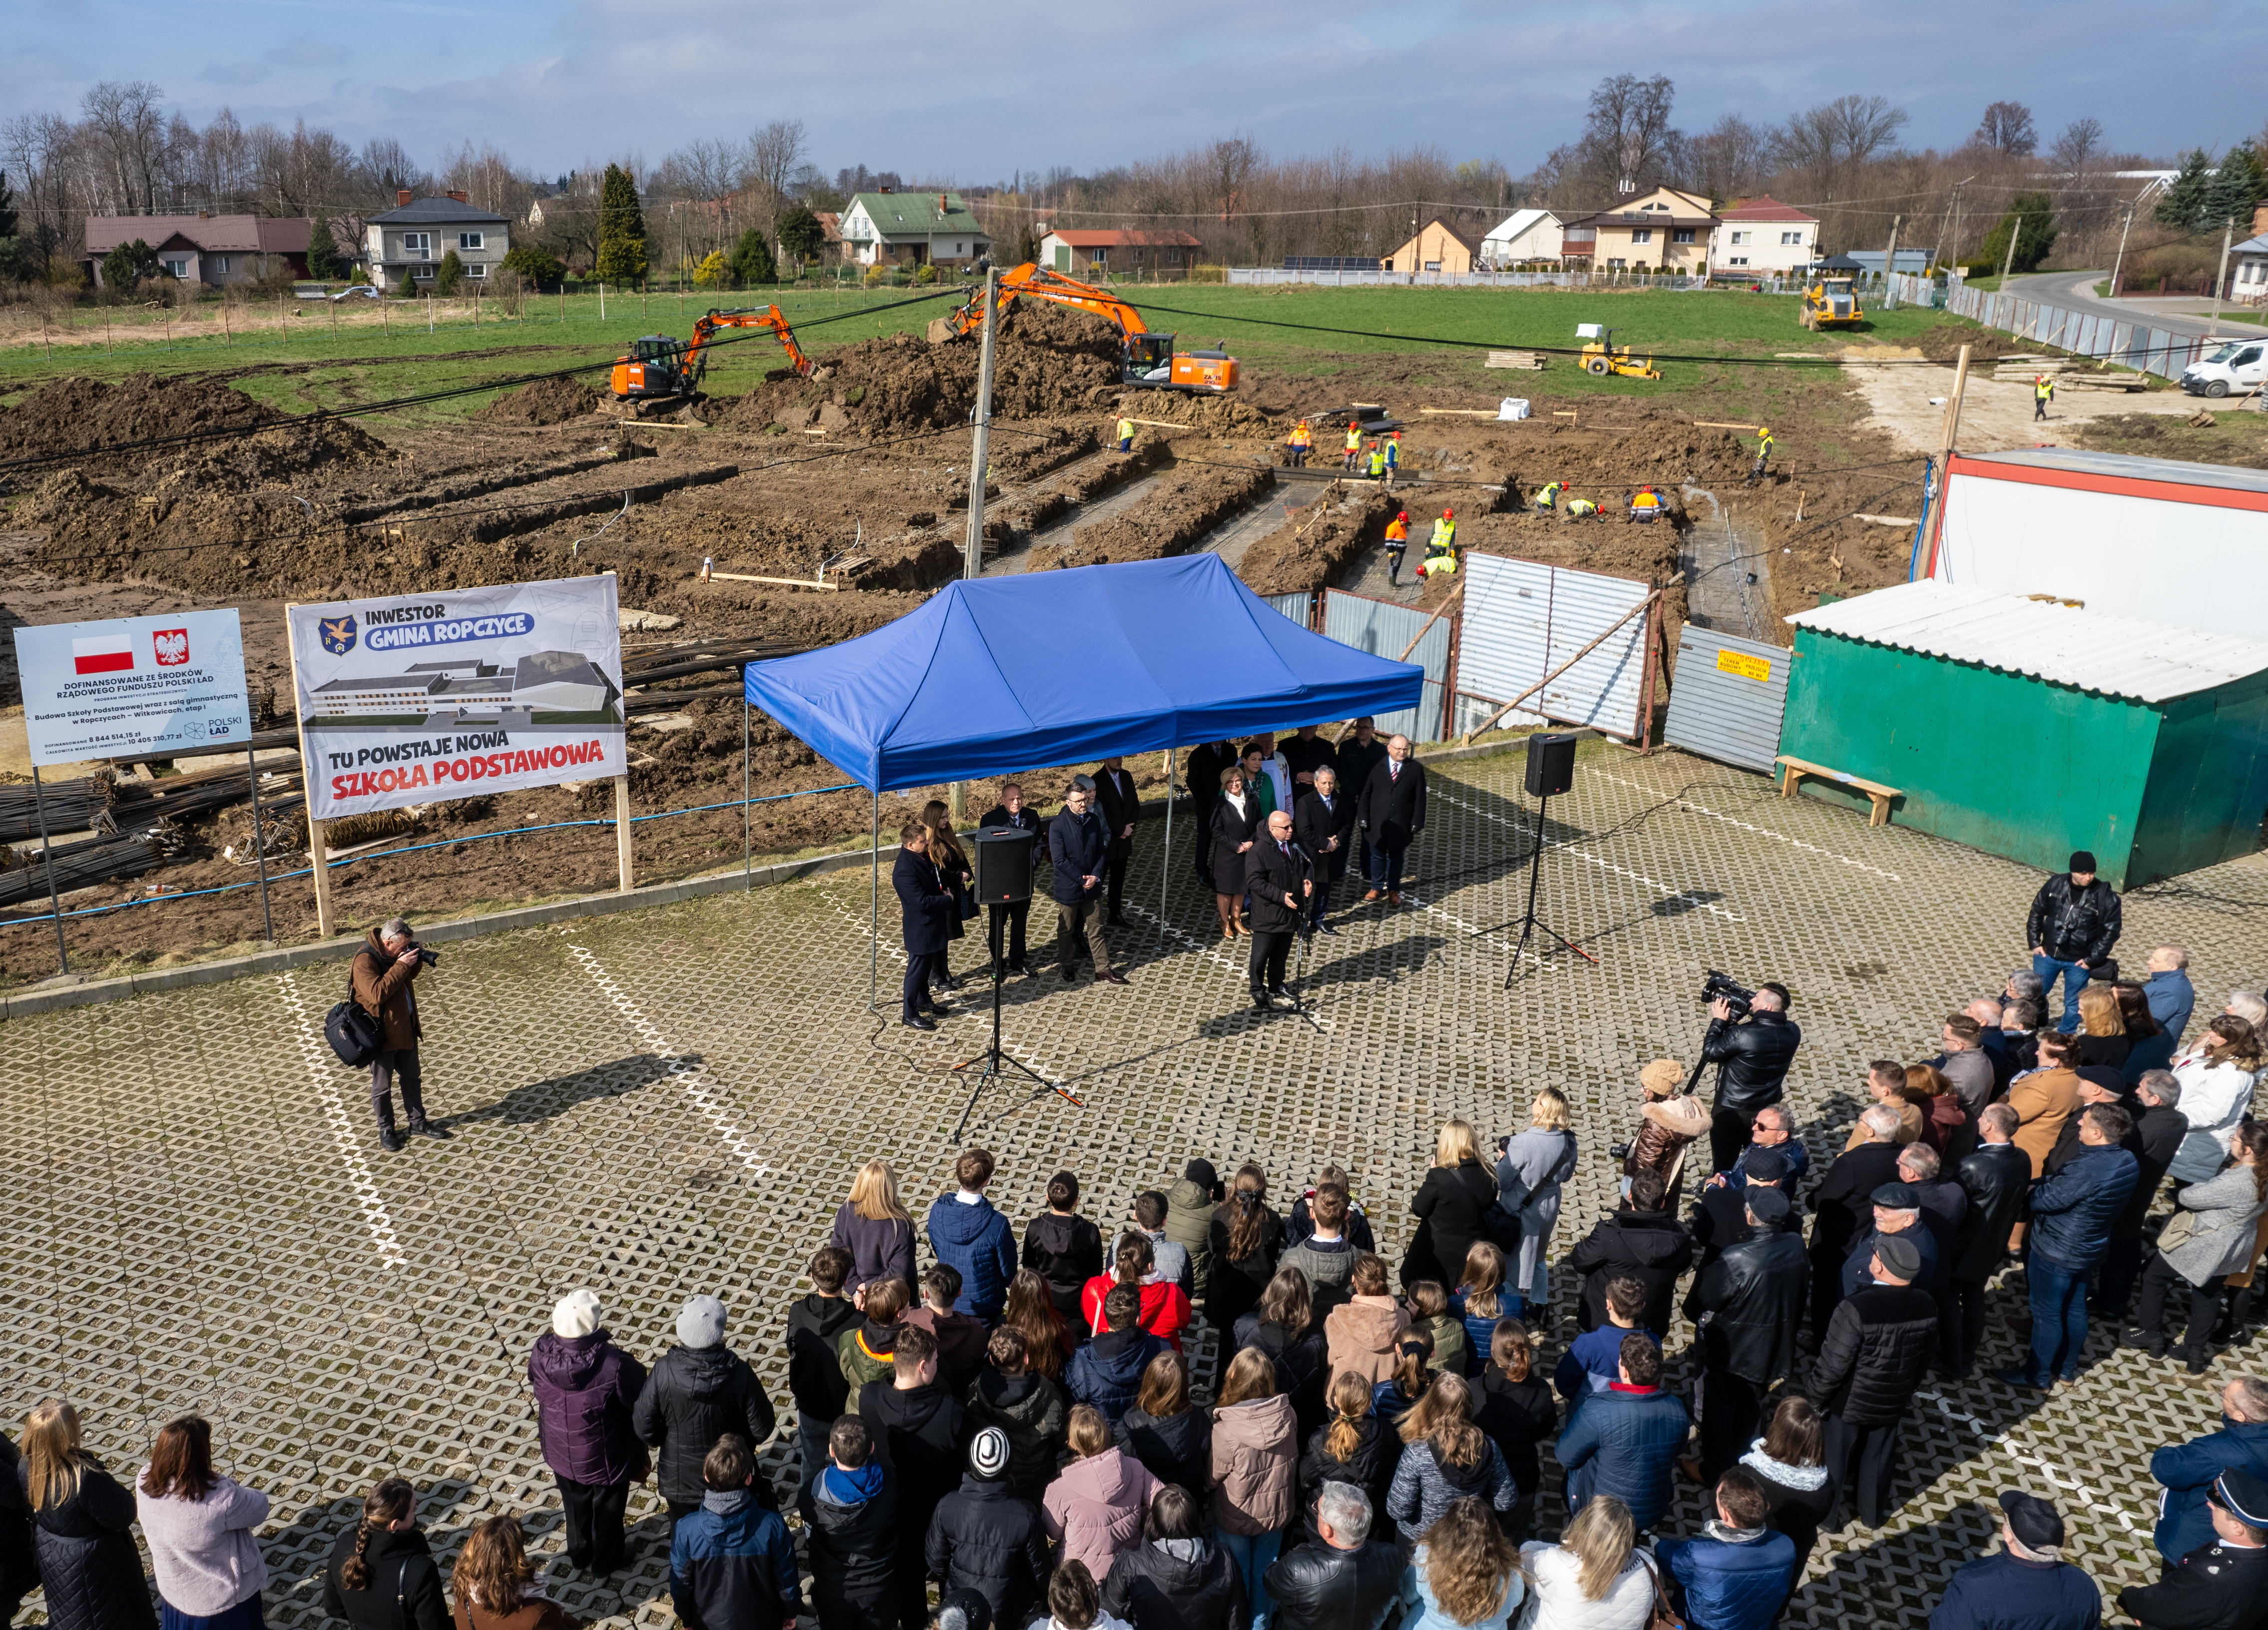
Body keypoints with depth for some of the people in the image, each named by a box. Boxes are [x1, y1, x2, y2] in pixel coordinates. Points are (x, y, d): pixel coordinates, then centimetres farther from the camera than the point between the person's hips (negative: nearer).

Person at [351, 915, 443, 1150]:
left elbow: (409, 976, 16)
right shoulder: (365, 961, -25)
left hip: (405, 1029, 8)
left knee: (413, 1077, 19)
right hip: (382, 1034, -8)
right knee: (382, 1086, 9)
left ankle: (418, 1123, 33)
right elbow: (377, 993, -35)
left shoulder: (396, 952, 0)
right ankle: (386, 1131, 24)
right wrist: (401, 965, -32)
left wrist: (417, 960, -5)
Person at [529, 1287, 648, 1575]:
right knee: (607, 1507, 26)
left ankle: (579, 1556, 55)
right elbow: (640, 1403, -24)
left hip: (561, 1452, 4)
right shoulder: (613, 1364, -39)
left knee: (575, 1504, 31)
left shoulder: (541, 1354, -26)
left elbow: (537, 1390, -5)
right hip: (604, 1456, -4)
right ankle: (605, 1560, 49)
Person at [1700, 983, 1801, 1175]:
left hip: (1731, 1111, -5)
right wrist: (1729, 1023, -1)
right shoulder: (1793, 1033, -8)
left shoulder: (1742, 1034, -28)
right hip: (1767, 1112, 6)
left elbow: (1709, 1054, -15)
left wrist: (1718, 1021, -7)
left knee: (1723, 1166, 9)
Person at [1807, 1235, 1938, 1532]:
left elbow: (1833, 1366, -26)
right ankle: (1874, 1514, 47)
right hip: (1893, 1404, 5)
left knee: (1835, 1461, 19)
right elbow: (1925, 1358, 1)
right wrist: (1907, 1391, 19)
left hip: (1850, 1404, -5)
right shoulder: (1926, 1306, -16)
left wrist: (1814, 1399, -9)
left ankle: (1828, 1516, 38)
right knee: (1879, 1458, 27)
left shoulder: (1856, 1309, -35)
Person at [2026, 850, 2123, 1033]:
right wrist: (2034, 942, 1)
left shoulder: (2105, 895, -15)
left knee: (2073, 1004, 11)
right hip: (2047, 955, 2)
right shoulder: (2055, 884, -8)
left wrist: (2092, 959, -11)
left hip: (2078, 962, -2)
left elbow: (2111, 930, -9)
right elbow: (2037, 912, 5)